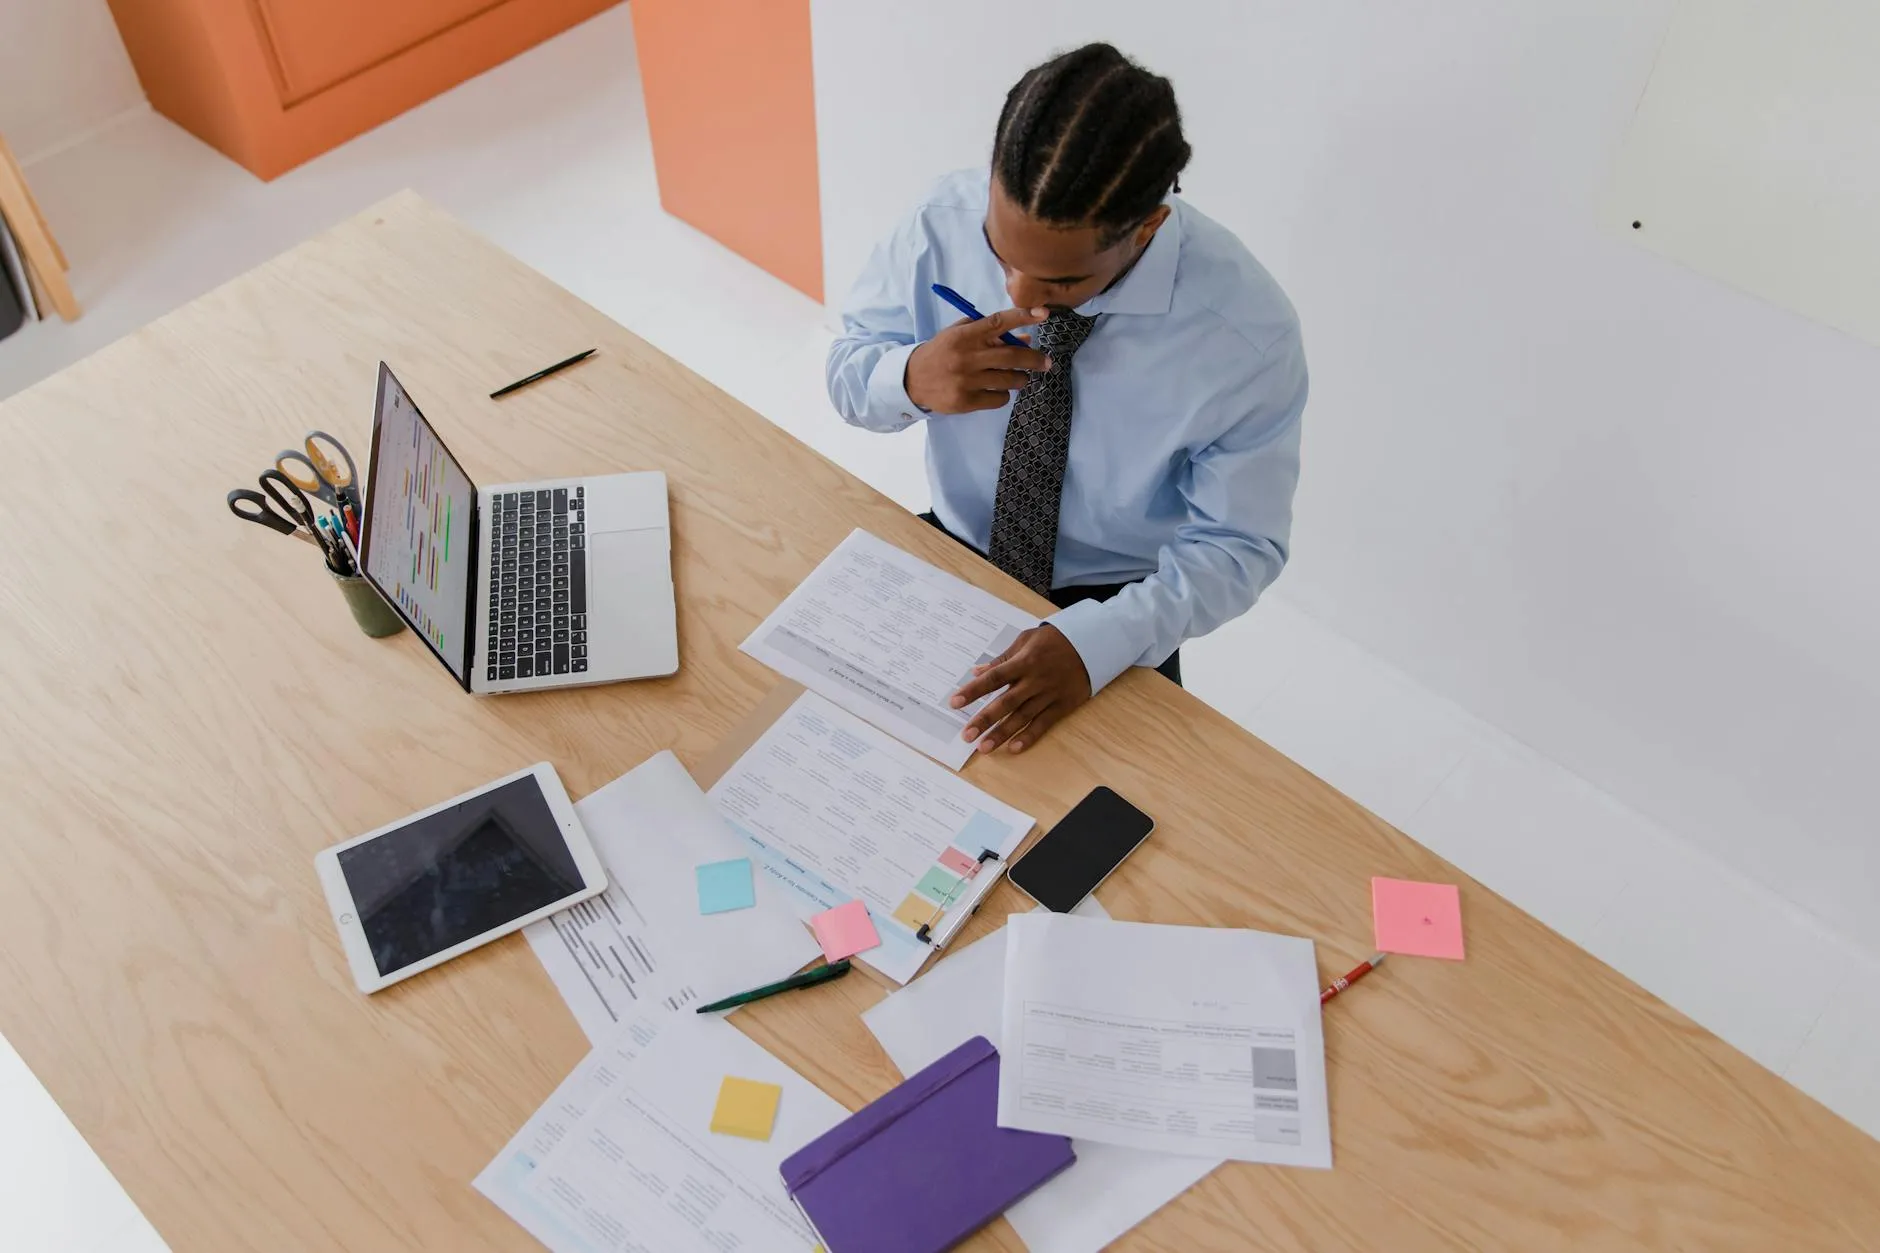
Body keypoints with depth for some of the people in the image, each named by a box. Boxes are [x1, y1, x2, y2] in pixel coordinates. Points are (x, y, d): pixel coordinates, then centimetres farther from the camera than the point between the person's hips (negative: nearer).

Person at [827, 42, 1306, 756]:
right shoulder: (946, 221, -19)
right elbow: (848, 372, -5)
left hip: (1110, 609, -1)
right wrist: (912, 378, -30)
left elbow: (1238, 545, -17)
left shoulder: (1249, 335, -25)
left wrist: (1094, 642, -34)